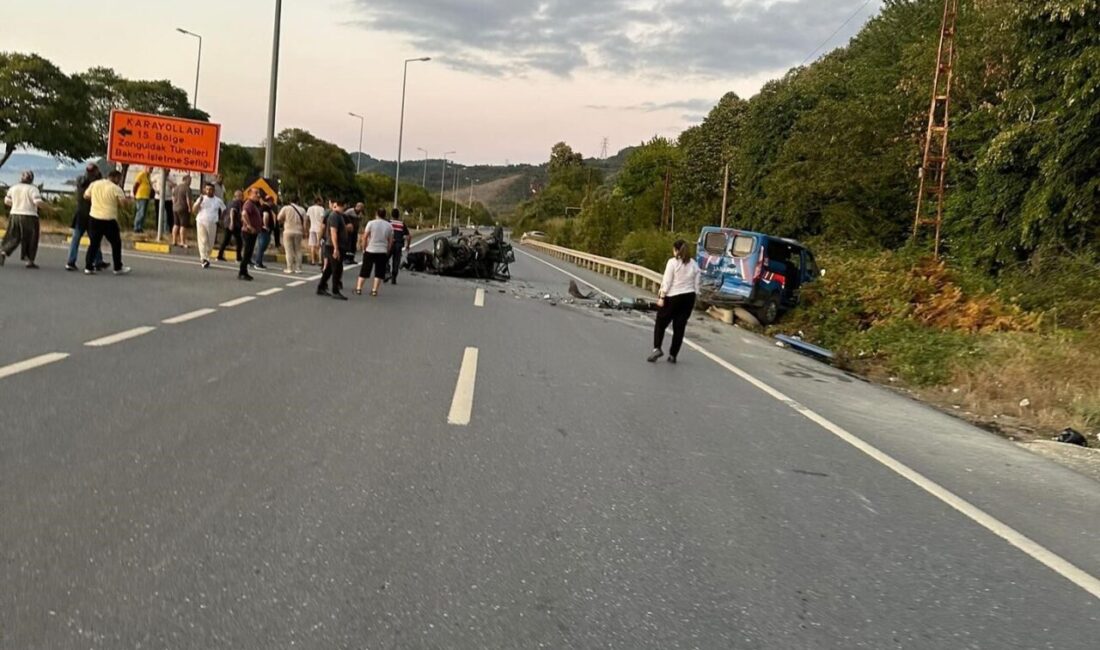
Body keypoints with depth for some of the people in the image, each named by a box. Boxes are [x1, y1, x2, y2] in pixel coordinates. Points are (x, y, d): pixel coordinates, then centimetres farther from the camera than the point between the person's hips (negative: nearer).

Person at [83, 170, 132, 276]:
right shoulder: (116, 188, -8)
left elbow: (86, 196, 15)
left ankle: (88, 267, 9)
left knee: (94, 243, 11)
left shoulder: (94, 184, 7)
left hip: (94, 218, 5)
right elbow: (123, 202, -12)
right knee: (116, 243, 9)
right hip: (109, 219, -5)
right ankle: (118, 268, 14)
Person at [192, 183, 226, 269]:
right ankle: (204, 259, -14)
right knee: (203, 241, -10)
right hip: (201, 222, -1)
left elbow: (224, 210, 20)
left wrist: (220, 217, 13)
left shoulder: (218, 200, 6)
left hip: (212, 223, 1)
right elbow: (193, 210, -2)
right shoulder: (201, 199, 4)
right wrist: (199, 202, -14)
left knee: (210, 242, 4)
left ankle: (204, 257, 22)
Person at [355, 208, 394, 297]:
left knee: (364, 270, 7)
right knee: (379, 272, 7)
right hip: (382, 252, 1)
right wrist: (387, 251, 15)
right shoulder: (389, 226, 3)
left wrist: (364, 248, 5)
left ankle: (358, 289, 6)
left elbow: (365, 237, -6)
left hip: (370, 250, -1)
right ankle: (374, 290, 4)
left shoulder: (371, 223, -5)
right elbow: (390, 241, 6)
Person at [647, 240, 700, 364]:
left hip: (673, 297, -5)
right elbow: (696, 284, 8)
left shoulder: (673, 262, -9)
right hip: (689, 297, 5)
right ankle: (673, 355, 9)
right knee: (680, 327, 7)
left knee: (661, 323, 8)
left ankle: (657, 348, -6)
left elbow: (667, 282, -12)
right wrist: (693, 300, 15)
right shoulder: (694, 264, 7)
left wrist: (661, 297, -9)